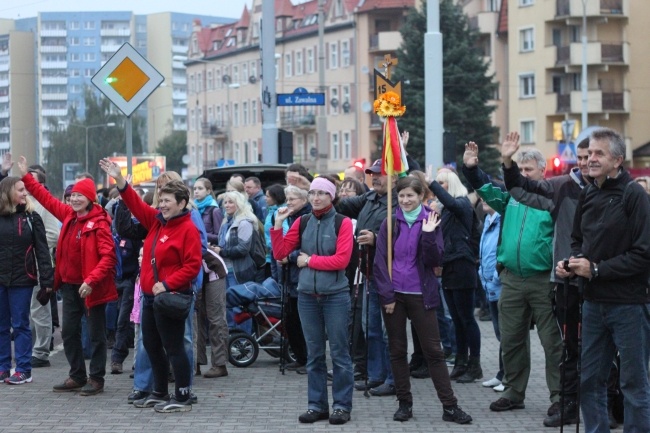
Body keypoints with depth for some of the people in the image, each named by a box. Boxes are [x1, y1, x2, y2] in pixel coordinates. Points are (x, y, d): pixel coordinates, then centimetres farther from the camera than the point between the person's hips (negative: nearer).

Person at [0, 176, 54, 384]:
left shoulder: (31, 217, -1)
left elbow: (42, 251, -3)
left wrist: (47, 280, -8)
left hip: (21, 280, -2)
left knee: (20, 325, 2)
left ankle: (23, 369, 6)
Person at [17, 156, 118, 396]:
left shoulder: (99, 223, -15)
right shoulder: (69, 215, 6)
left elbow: (108, 256, -20)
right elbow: (47, 199, 19)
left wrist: (91, 280, -27)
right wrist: (26, 176, 21)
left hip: (91, 287, -8)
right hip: (70, 285, 8)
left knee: (96, 333, 3)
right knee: (69, 331, 12)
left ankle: (96, 378, 10)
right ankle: (77, 376, 23)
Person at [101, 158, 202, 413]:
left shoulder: (188, 229, -14)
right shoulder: (157, 221, 10)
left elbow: (192, 266, -19)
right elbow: (136, 205, 13)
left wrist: (167, 284, -23)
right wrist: (119, 180, 2)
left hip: (170, 297, -9)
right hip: (150, 296, 9)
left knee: (174, 348, -5)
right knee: (151, 345, 16)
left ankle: (182, 398, 2)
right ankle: (160, 393, 28)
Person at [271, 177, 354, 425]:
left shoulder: (342, 223, -3)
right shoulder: (302, 222, 7)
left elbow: (342, 259, -13)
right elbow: (280, 253, 4)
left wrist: (309, 260, -9)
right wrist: (278, 224, -6)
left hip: (335, 295, -4)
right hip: (307, 296, 4)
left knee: (339, 352, 1)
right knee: (314, 354, 9)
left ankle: (341, 405, 8)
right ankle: (317, 405, 16)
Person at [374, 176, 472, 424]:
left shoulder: (430, 222, -1)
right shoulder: (390, 223, 2)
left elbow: (435, 261, -6)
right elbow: (380, 261, 0)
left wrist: (428, 235, -20)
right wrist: (387, 295, -6)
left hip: (421, 294, -1)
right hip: (393, 294, 2)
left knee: (433, 351, -1)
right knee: (397, 350, 6)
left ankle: (449, 406, 0)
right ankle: (404, 403, 14)